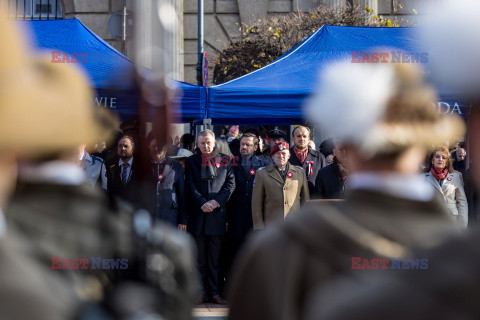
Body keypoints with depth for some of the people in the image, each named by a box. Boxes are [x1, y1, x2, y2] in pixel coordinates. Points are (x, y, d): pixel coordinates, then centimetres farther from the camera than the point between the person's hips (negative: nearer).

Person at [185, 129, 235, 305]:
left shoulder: (224, 161, 10)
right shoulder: (191, 161, 8)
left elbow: (231, 183, 4)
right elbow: (190, 186, 1)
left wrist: (217, 201, -9)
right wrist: (202, 203, -12)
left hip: (218, 213, 0)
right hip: (198, 213, 0)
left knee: (215, 256, 4)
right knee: (199, 256, 2)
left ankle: (214, 292, 8)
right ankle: (201, 292, 7)